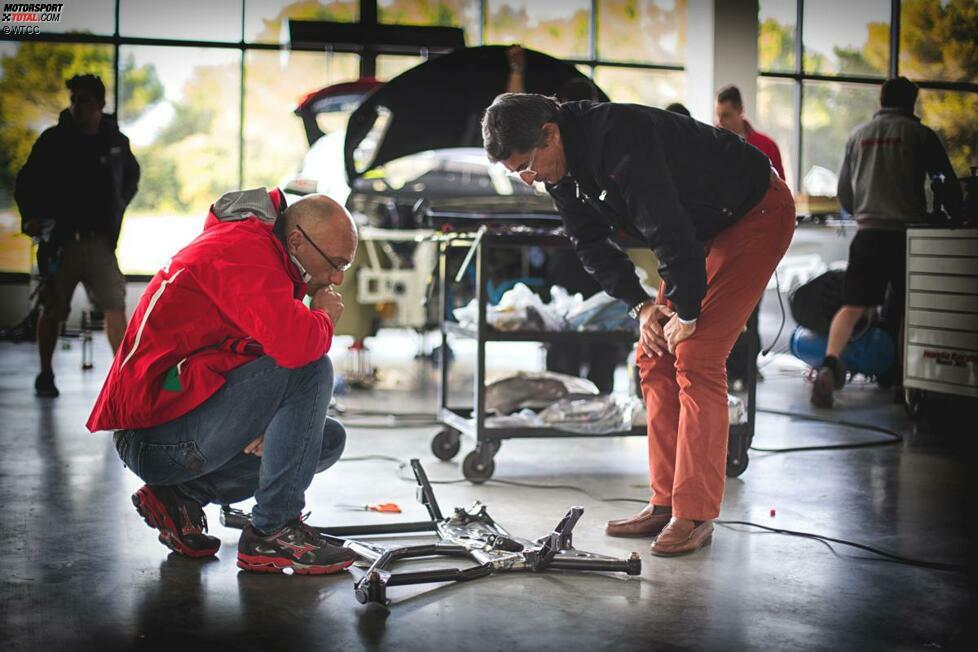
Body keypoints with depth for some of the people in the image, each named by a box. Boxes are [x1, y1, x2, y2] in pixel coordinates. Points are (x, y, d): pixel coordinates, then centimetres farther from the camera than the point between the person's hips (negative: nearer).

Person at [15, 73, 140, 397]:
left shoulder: (116, 142, 3)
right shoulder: (53, 140, -3)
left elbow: (131, 176, 24)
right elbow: (27, 182, 3)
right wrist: (32, 216, -10)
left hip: (99, 240, 1)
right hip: (59, 239, -1)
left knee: (115, 306, -9)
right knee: (52, 309, 8)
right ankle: (45, 375, 23)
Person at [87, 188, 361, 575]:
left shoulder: (254, 251, 16)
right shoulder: (244, 251, -16)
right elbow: (294, 346, -32)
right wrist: (324, 318, -8)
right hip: (154, 436, -10)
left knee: (329, 439, 10)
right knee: (311, 370, -21)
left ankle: (182, 496, 8)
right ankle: (272, 533, -13)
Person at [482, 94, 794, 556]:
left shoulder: (619, 137, -33)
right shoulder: (561, 169, -4)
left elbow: (669, 229, -32)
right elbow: (592, 244, 5)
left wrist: (686, 312, -22)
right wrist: (640, 305, -5)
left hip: (758, 214, -9)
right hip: (704, 230, 9)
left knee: (695, 358, -16)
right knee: (655, 358, 3)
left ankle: (694, 516, -9)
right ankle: (666, 504, 9)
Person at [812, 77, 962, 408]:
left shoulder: (858, 135, 11)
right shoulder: (920, 135, 1)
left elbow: (843, 193, 16)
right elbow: (949, 185, 3)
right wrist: (956, 219, 19)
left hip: (868, 232, 2)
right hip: (907, 233, -2)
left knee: (852, 306, 0)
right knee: (909, 312, 11)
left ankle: (829, 364, -21)